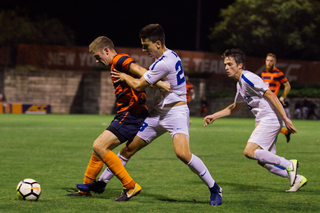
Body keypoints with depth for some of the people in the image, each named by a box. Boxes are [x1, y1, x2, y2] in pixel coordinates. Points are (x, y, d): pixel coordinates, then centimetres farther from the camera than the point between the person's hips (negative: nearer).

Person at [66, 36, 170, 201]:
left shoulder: (119, 60, -9)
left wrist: (158, 82, -40)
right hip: (127, 115, 10)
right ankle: (86, 189, 27)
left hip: (131, 114, -10)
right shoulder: (116, 66, 23)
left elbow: (138, 69, -26)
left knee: (99, 146, -16)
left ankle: (130, 186, -15)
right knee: (99, 148, 15)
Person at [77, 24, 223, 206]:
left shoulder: (164, 63, -22)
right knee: (129, 149, 9)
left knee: (182, 153, -30)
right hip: (158, 113, 10)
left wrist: (125, 76, 5)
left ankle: (214, 188, -15)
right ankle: (101, 182, 21)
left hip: (175, 112, -10)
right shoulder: (170, 56, 8)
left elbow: (138, 85, -13)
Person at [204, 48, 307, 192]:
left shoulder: (247, 78, -13)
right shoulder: (240, 83, 18)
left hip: (270, 119, -10)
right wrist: (214, 116, 29)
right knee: (262, 160, 9)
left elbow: (271, 96, -18)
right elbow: (235, 107, 34)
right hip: (263, 121, 10)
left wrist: (285, 118, -22)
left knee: (250, 152, -18)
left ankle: (289, 165, -12)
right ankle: (297, 179, 15)